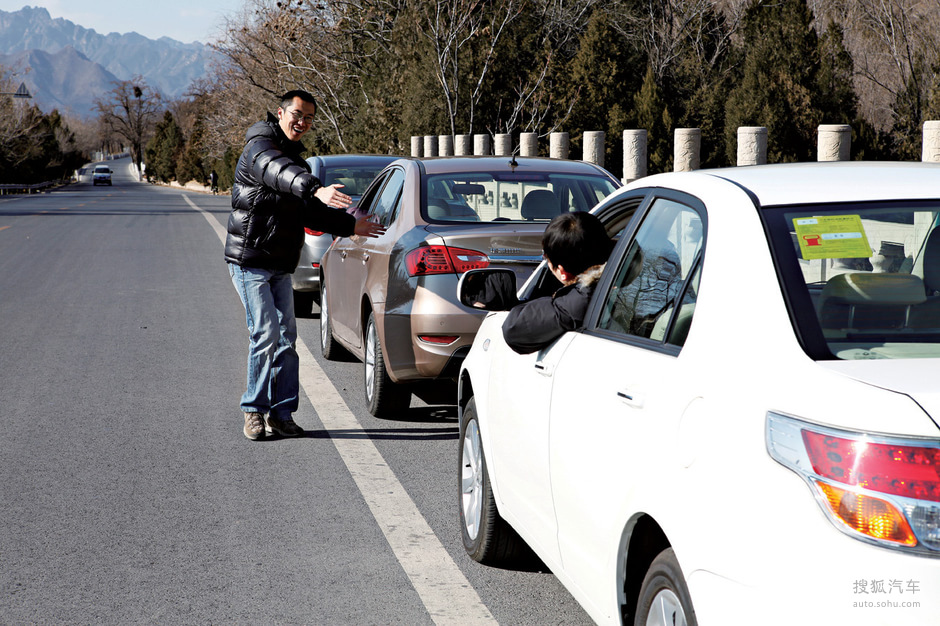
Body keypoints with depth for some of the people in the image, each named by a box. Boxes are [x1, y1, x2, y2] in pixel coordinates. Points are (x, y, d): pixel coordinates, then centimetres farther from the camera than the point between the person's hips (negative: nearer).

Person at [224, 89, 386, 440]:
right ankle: (254, 410, -1)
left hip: (280, 266, 8)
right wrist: (316, 189, -53)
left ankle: (281, 413, 10)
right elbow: (278, 171, -35)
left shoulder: (295, 159, 19)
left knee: (286, 336, 5)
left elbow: (309, 213, 25)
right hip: (250, 261, -8)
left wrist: (350, 226, 19)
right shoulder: (260, 148, -11)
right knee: (266, 334, -12)